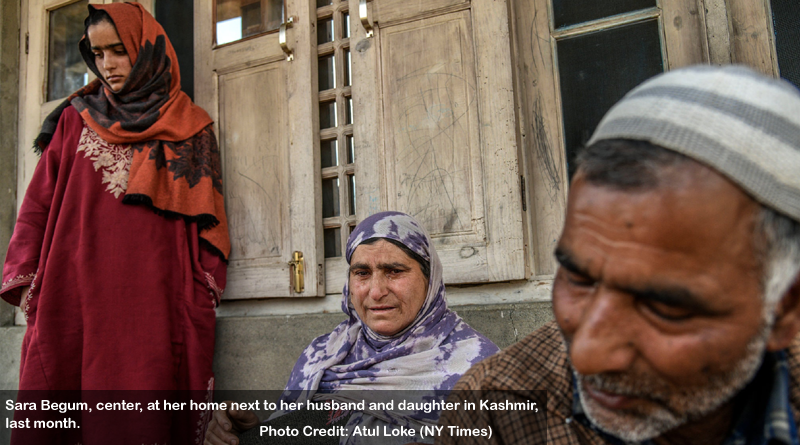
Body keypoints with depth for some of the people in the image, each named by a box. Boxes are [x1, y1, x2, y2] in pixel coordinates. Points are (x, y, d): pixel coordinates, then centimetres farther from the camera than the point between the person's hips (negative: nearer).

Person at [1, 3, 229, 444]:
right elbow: (39, 202, 14)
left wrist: (201, 298, -1)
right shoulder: (76, 118, 16)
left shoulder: (190, 131, 11)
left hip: (150, 304, -2)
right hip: (73, 299, 2)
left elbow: (206, 220, 6)